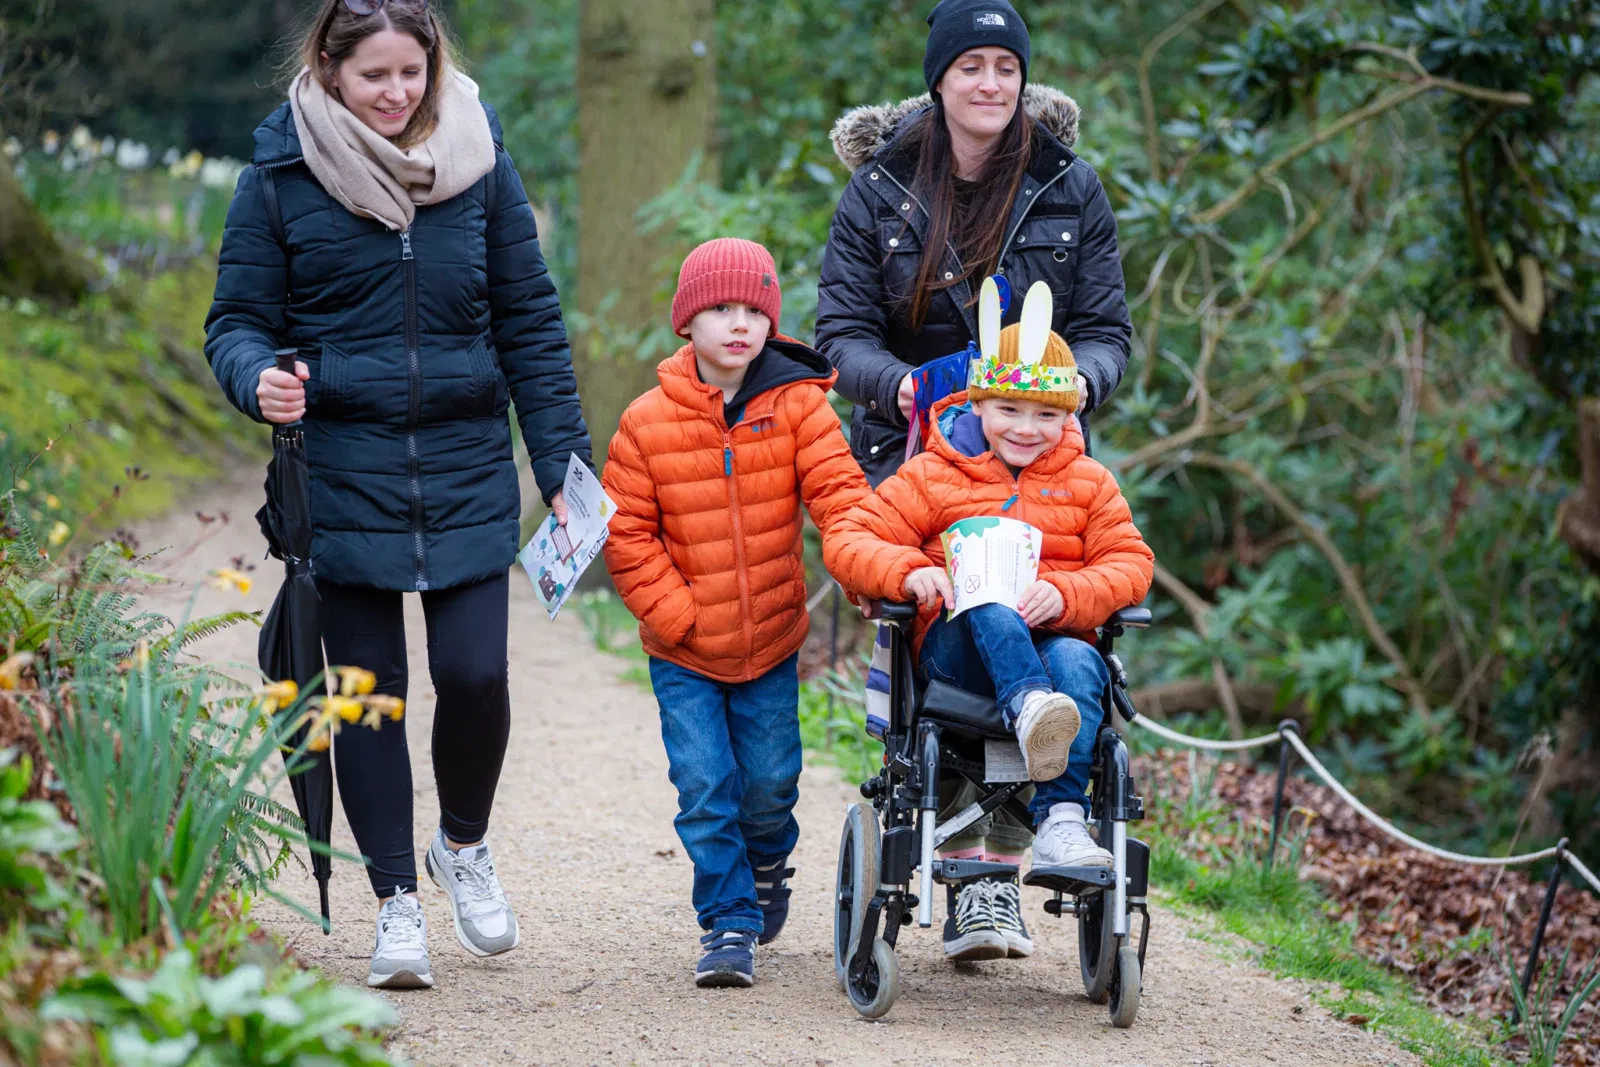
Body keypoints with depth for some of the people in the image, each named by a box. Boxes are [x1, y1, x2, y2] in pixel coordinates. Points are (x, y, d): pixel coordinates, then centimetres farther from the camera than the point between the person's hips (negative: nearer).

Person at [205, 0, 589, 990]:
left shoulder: (480, 162, 2)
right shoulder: (281, 175, -2)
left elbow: (530, 321, 7)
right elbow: (238, 318, 2)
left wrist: (564, 462, 3)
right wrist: (258, 379, -21)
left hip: (468, 470, 1)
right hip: (341, 476, -1)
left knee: (475, 674, -8)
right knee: (367, 690, 3)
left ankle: (465, 845, 20)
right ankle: (398, 901, 15)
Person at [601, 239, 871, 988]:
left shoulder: (797, 405, -5)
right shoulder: (649, 421, -6)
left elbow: (837, 492, -11)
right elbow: (627, 532, -2)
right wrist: (673, 613, -11)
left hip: (771, 641, 1)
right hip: (683, 651, -1)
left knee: (769, 780, 9)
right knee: (704, 786, -5)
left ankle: (767, 863, 41)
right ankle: (730, 925, 7)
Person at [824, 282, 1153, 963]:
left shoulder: (1087, 484, 16)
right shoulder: (934, 477, 11)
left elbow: (1129, 562, 6)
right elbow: (847, 541, 4)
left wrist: (1067, 594, -16)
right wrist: (909, 573, -18)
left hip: (1053, 636, 1)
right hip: (956, 647, -1)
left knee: (1079, 662, -36)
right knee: (988, 608, -37)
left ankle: (1060, 819, -45)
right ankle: (1032, 713, -64)